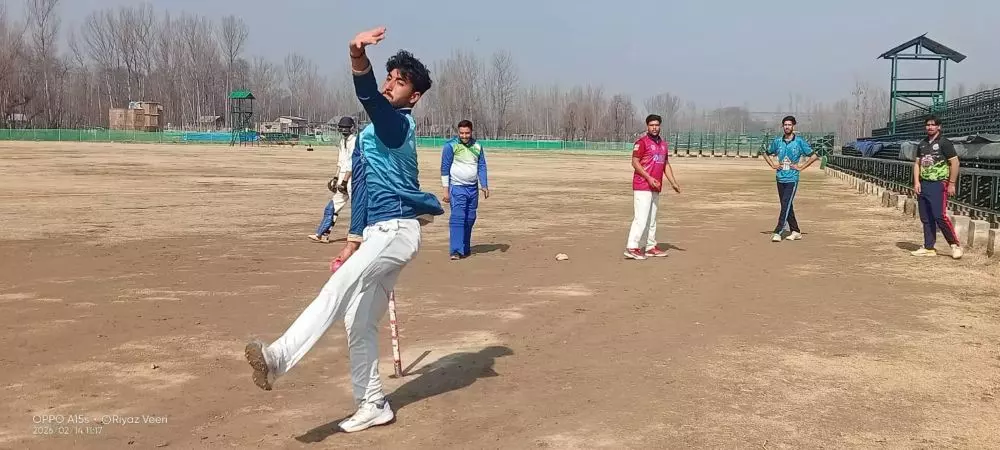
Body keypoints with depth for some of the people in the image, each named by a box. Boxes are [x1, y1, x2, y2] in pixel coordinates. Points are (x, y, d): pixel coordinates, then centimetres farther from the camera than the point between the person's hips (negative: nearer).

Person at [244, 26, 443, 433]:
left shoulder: (397, 123, -8)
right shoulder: (369, 133, 20)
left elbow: (370, 97, -32)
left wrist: (358, 58, -51)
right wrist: (354, 241, 16)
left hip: (397, 230, -10)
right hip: (378, 233, 10)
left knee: (339, 288, -29)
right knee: (359, 321, 9)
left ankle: (279, 358, -40)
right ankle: (373, 406, 17)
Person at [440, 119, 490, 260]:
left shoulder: (477, 146, 7)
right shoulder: (450, 145, -7)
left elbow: (482, 167, 12)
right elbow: (445, 168, -7)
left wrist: (484, 186, 2)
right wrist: (446, 190, -11)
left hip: (473, 188, 5)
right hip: (457, 187, -5)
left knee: (470, 219, 9)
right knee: (458, 218, -14)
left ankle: (465, 248, 20)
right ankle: (456, 251, -18)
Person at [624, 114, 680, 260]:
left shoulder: (663, 144, 17)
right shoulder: (642, 142, -8)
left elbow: (666, 164, 21)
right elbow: (635, 162, -12)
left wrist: (673, 183, 13)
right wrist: (649, 178, -20)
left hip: (655, 188, 8)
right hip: (642, 186, -8)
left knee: (652, 219, 13)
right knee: (641, 218, -13)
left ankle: (650, 247, 20)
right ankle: (631, 248, -13)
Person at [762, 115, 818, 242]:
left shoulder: (799, 141, -3)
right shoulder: (777, 141, 7)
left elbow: (814, 156, 0)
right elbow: (766, 154, 23)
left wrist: (801, 167, -5)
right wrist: (773, 165, 9)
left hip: (792, 178, -5)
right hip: (780, 178, 5)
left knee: (786, 205, -12)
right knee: (786, 206, 10)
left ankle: (778, 232, -16)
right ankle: (795, 231, 20)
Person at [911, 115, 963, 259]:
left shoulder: (944, 143, -5)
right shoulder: (922, 144, 14)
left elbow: (955, 162, -7)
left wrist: (952, 183, -11)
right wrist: (916, 182, 4)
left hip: (939, 185, -7)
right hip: (923, 185, 7)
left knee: (940, 216, -14)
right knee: (926, 218, 8)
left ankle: (955, 244, -1)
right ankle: (928, 248, 13)